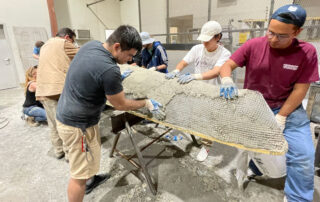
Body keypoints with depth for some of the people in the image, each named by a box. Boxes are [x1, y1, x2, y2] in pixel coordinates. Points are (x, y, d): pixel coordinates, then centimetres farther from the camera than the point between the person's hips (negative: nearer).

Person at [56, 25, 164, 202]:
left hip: (67, 114, 10)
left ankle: (90, 180, 56)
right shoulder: (109, 70, -32)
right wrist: (147, 103, -5)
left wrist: (117, 78, 17)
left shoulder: (91, 45, -3)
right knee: (79, 174, 9)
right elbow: (120, 105, -17)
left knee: (91, 153, 31)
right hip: (78, 125, -10)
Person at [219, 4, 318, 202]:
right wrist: (227, 81, -31)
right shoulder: (253, 45, -11)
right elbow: (227, 65, -8)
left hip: (288, 109, 0)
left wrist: (280, 117, -14)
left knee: (303, 157, -3)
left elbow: (300, 89, -9)